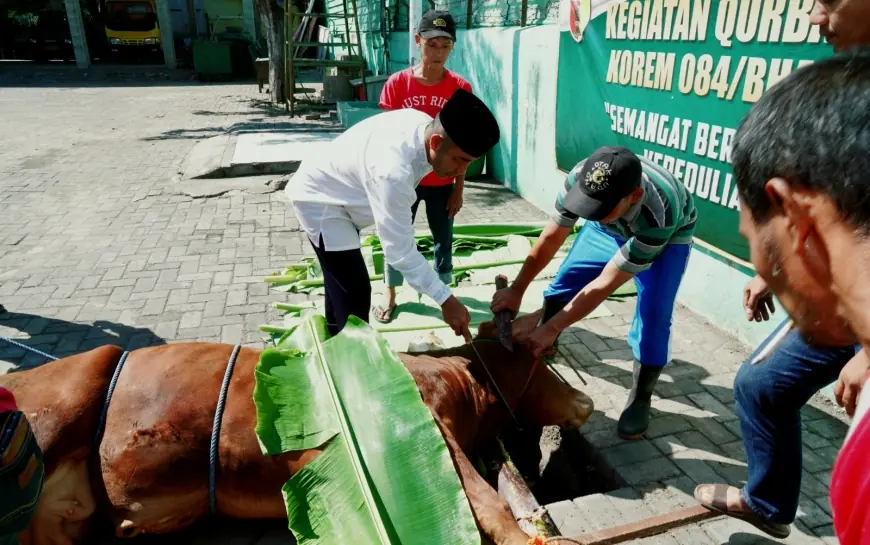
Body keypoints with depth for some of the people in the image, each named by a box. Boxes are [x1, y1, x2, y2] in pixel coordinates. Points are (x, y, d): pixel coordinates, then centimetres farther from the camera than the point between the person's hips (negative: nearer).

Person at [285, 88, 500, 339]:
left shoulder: (424, 124, -15)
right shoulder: (393, 171, -42)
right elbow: (400, 250, -37)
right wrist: (446, 299, -32)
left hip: (335, 194, 9)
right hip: (319, 199, -9)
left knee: (341, 285, 24)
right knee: (355, 293, -14)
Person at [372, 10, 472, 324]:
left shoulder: (460, 89, -8)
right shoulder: (397, 83, -8)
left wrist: (459, 189, -3)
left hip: (442, 183, 0)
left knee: (443, 238, 14)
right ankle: (390, 294, 27)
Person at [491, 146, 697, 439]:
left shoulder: (657, 217, -46)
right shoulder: (581, 177, -36)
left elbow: (603, 285, -40)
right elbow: (552, 237, -22)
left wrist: (552, 328, -37)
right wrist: (516, 289, -20)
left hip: (667, 236, -4)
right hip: (611, 227, 4)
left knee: (653, 316, -15)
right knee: (567, 278, 0)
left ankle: (640, 399, 5)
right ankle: (542, 345, 25)